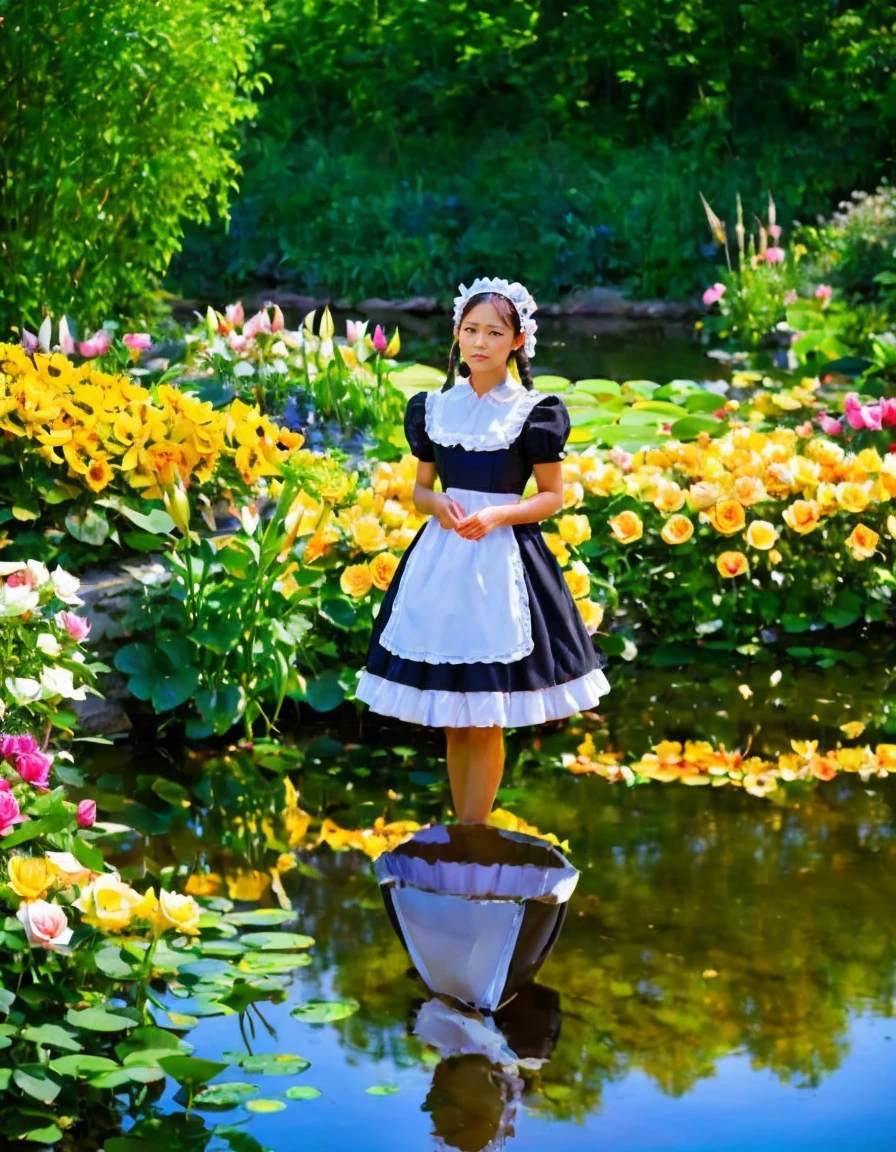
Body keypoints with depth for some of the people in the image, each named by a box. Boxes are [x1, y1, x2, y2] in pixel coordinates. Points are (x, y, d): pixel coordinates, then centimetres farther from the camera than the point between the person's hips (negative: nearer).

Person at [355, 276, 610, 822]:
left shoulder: (533, 412, -2)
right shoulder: (433, 407, 8)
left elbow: (552, 496, 1)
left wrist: (496, 515, -15)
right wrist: (438, 505, -8)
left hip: (501, 559, -4)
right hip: (440, 558, 4)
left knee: (484, 722, -3)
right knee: (452, 722, 8)